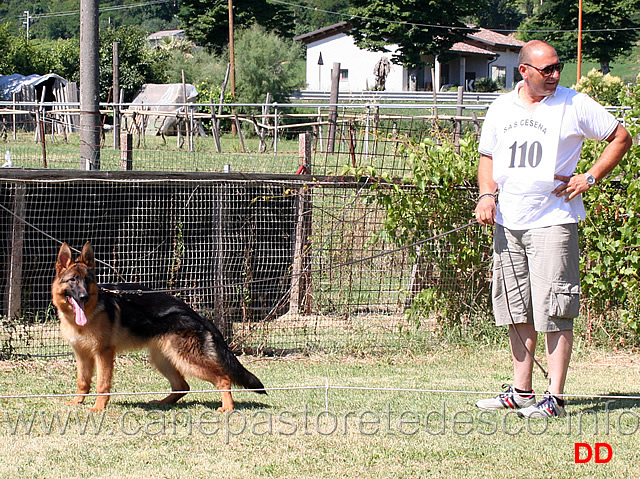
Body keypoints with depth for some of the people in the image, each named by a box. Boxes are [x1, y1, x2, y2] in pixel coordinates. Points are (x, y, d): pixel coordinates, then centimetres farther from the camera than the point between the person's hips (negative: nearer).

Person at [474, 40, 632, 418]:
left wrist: (589, 178, -6)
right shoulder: (501, 108, 11)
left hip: (554, 220, -5)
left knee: (554, 313, -9)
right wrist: (487, 195, 4)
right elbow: (488, 156, 22)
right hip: (507, 221, 5)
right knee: (517, 312, 9)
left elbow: (621, 138, 4)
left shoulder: (575, 105, -3)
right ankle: (521, 392, 18)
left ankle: (556, 398, -7)